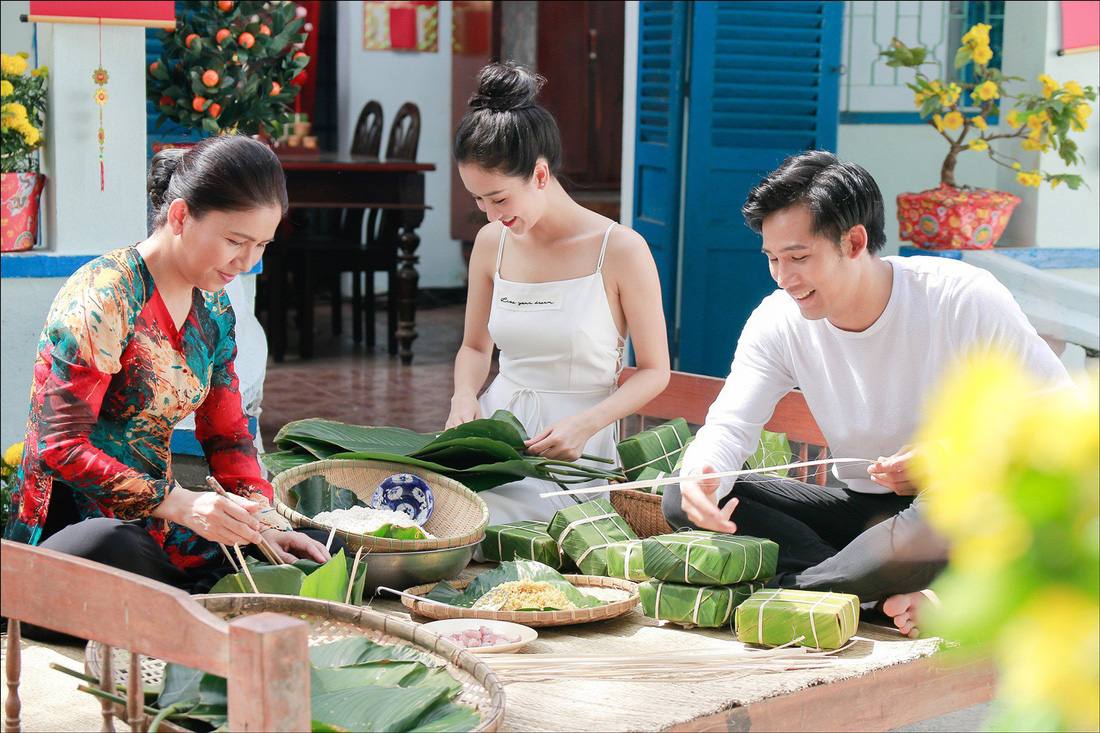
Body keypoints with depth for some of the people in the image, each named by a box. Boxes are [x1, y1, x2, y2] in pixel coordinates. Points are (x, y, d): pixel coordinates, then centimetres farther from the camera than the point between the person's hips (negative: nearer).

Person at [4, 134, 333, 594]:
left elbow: (227, 435, 17)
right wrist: (181, 504, -29)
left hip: (156, 531, 8)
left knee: (316, 564, -7)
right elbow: (61, 447, -20)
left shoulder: (213, 308, 12)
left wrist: (260, 523, -2)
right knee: (117, 546, -42)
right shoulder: (103, 297, -15)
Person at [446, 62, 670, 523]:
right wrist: (464, 396, -2)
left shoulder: (620, 250, -8)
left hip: (574, 454, -5)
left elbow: (654, 371, -1)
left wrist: (584, 424, -17)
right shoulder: (491, 243, 7)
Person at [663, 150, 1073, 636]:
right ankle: (887, 597, -26)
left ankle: (797, 588, -19)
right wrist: (700, 476, -34)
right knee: (682, 501, -16)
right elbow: (729, 426, -9)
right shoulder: (777, 323, -4)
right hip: (859, 506, 5)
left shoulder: (962, 299, -16)